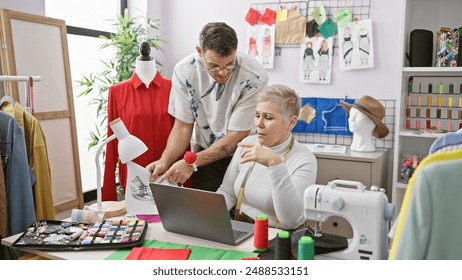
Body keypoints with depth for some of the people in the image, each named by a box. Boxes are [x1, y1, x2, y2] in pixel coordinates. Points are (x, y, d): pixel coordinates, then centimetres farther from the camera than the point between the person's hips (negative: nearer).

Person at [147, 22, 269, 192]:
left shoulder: (254, 77, -25)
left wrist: (191, 163, -25)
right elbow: (183, 126, -6)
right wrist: (164, 162, -21)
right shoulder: (184, 71, -14)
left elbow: (237, 137, -20)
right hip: (205, 155, 2)